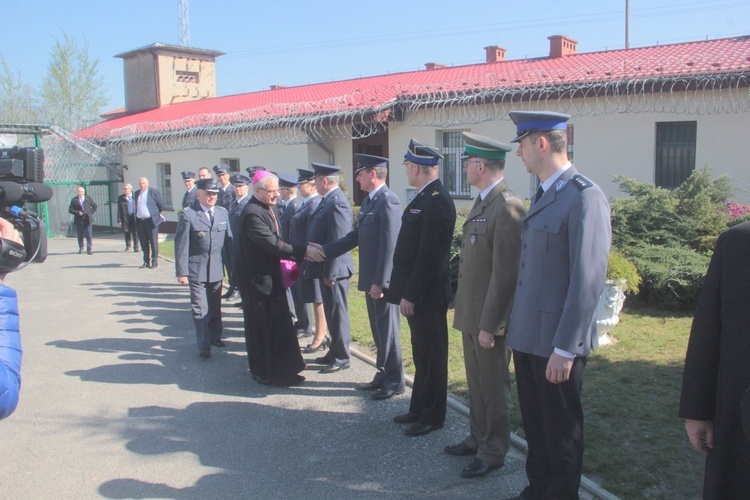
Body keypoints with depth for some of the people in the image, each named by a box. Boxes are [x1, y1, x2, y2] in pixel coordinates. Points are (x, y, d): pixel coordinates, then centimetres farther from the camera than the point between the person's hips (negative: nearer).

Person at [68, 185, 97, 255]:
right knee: (80, 235, 7)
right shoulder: (74, 200, 2)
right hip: (79, 220, 0)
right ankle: (81, 248, 25)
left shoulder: (88, 198, 7)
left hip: (88, 220, 0)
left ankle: (89, 249, -1)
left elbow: (95, 206, 16)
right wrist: (77, 212, -13)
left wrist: (91, 212, 4)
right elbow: (70, 209, 2)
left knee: (89, 235, -5)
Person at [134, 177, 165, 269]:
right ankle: (146, 261, 17)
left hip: (151, 220, -5)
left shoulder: (154, 192, -4)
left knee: (153, 242, -1)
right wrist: (137, 214, 16)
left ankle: (155, 261, 6)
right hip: (140, 221, 5)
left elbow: (161, 204, 1)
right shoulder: (136, 193, 13)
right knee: (144, 242, 9)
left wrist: (157, 213, 11)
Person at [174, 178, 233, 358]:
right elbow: (181, 245, -9)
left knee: (215, 306, 17)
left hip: (216, 269, 5)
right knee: (200, 309, -2)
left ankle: (215, 336, 34)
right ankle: (204, 345, 6)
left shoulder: (223, 213, 7)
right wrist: (182, 271, -12)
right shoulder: (188, 215, -8)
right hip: (197, 269, -5)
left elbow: (229, 240, 8)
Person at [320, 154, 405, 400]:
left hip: (383, 280, -9)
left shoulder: (388, 201, -17)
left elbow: (389, 245, -22)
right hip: (371, 279, 9)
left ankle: (395, 382, 13)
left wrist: (380, 282, -23)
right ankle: (383, 375, 29)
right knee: (378, 330, 17)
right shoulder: (368, 201, 13)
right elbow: (355, 237, 16)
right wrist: (323, 251, 12)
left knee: (388, 331, 1)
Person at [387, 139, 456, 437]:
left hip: (428, 295, -10)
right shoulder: (424, 198, 12)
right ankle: (419, 409, 32)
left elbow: (429, 255, -23)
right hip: (416, 293, 10)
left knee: (432, 356, 4)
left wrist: (411, 295, -21)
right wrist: (406, 292, 15)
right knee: (421, 355, 19)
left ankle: (432, 417, 17)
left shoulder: (436, 201, -20)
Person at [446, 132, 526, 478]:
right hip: (471, 313, 9)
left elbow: (505, 273, -23)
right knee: (476, 383, 21)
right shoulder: (483, 202, 11)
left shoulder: (508, 207, -20)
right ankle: (478, 439, 36)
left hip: (489, 318, -9)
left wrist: (489, 324, -20)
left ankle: (493, 453, 21)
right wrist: (469, 315, 14)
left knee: (493, 387, 6)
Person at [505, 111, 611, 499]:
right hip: (528, 337, 9)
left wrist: (564, 348, -21)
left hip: (557, 344, -8)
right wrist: (515, 330, 15)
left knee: (561, 432, 8)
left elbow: (588, 280, -21)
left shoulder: (585, 197, -16)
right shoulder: (542, 195, 12)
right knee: (534, 425, 20)